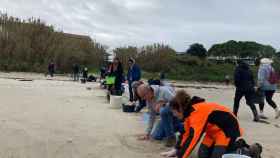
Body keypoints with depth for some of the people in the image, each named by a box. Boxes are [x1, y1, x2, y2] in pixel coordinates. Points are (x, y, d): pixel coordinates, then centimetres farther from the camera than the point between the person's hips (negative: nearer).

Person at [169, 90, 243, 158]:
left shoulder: (197, 112, -30)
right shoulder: (189, 112, -1)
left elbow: (193, 137, -33)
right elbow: (186, 133, 5)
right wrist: (178, 150, 4)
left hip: (228, 129, -9)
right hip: (214, 131, 9)